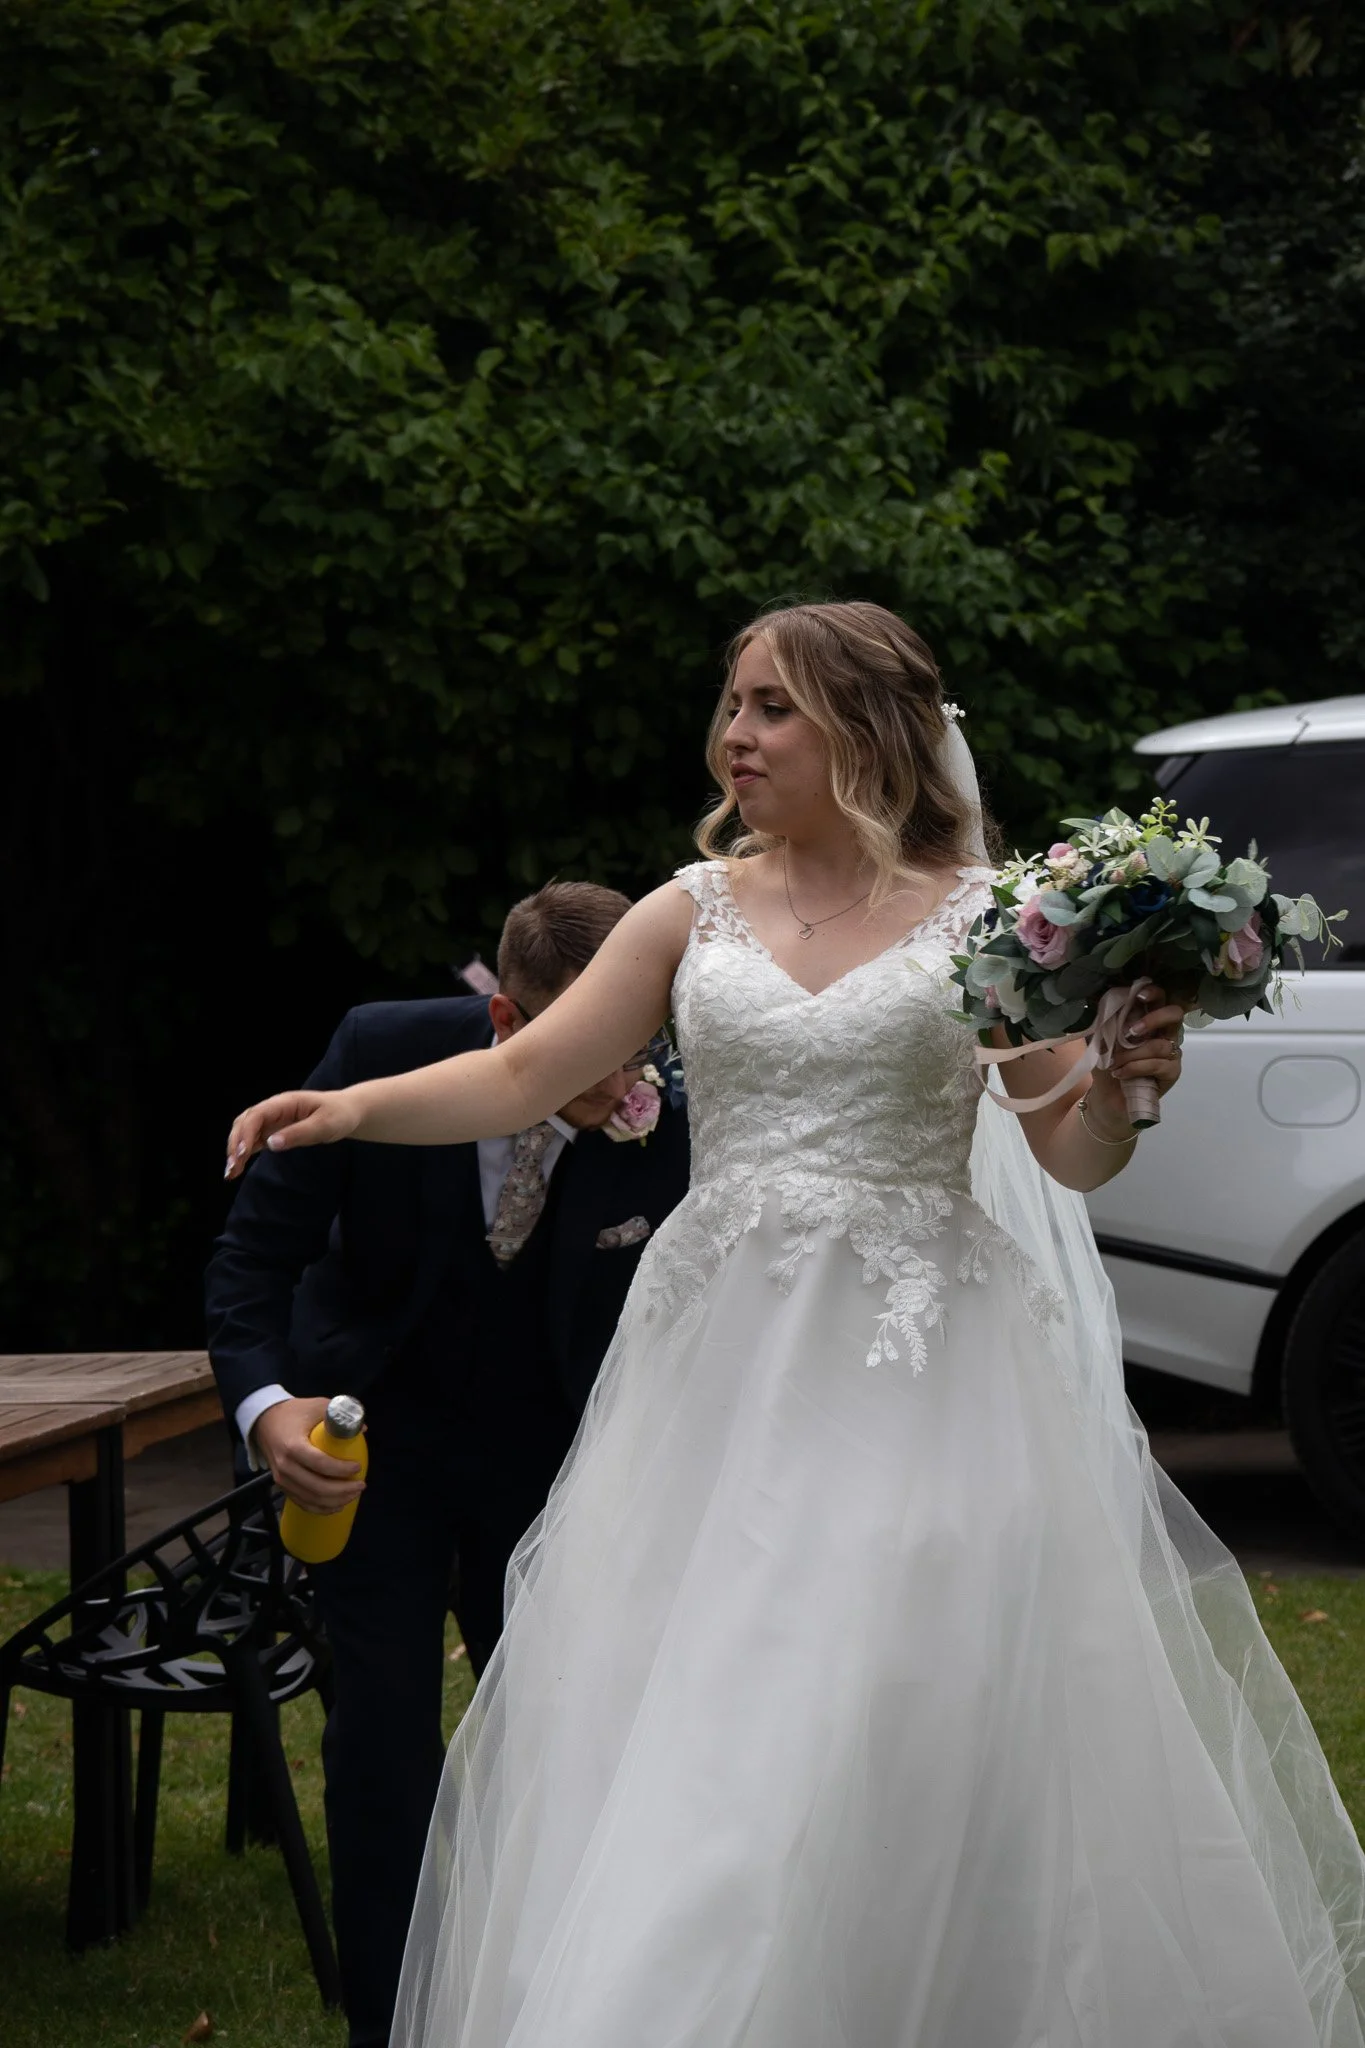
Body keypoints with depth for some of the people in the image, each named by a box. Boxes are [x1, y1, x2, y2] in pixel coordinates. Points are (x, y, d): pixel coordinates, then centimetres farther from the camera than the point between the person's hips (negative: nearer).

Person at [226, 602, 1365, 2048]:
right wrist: (353, 1108, -13)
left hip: (918, 1370, -3)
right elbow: (524, 1075, 2)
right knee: (677, 1744, 2)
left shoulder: (983, 913, 1)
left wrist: (1124, 1082, -19)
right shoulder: (696, 911, 7)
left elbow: (1071, 1157, 2)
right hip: (726, 1369, 3)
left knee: (921, 1736, -4)